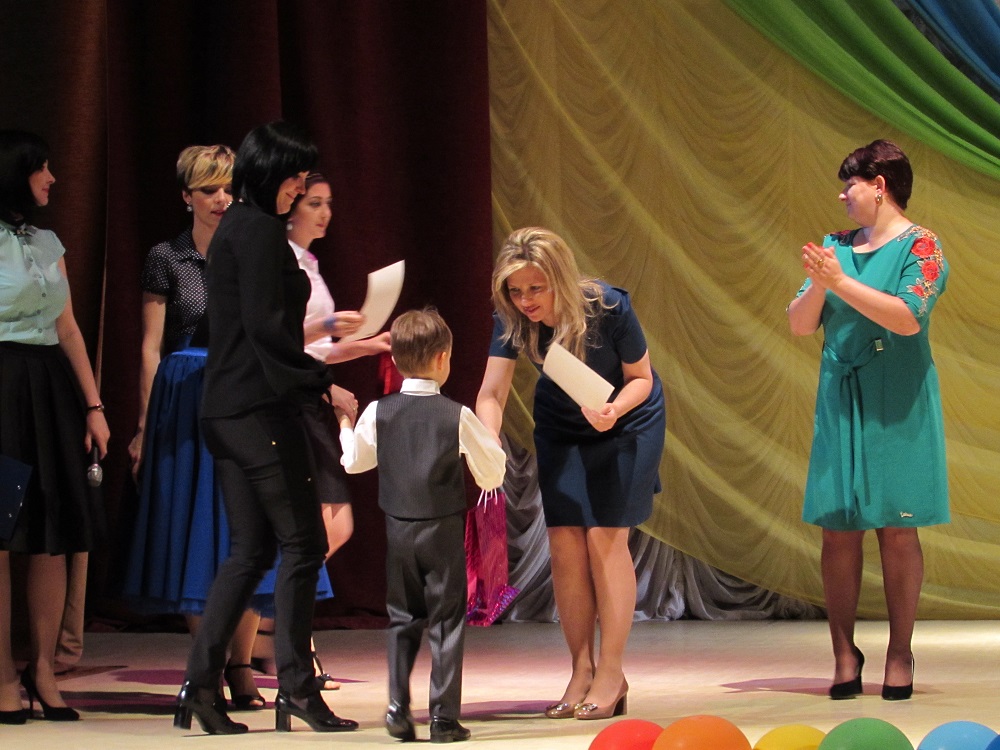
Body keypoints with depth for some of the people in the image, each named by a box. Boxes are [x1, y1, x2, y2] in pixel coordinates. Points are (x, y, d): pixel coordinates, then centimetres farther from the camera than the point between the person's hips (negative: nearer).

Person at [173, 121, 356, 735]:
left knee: (252, 551, 10)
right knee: (302, 544, -4)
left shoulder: (236, 227, 18)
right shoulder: (261, 229, -11)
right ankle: (297, 686, -3)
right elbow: (265, 324, -18)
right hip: (262, 409, -10)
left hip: (228, 412, 10)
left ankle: (201, 684, 6)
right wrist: (322, 382, -11)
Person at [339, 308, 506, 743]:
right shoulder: (457, 417, -11)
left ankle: (398, 707, 5)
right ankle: (444, 716, 1)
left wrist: (345, 425, 30)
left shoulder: (378, 413, -4)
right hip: (444, 530, -3)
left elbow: (354, 461, 12)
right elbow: (493, 475, -3)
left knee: (402, 618, 15)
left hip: (398, 529, 3)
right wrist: (490, 440, 17)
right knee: (446, 620, 3)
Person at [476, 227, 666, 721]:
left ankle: (611, 672, 0)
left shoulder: (608, 308, -30)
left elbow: (641, 379, -16)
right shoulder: (511, 320, -22)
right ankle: (581, 670, 9)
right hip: (560, 426, 4)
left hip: (625, 421, -4)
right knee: (564, 543, -1)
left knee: (605, 538, -9)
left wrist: (614, 409, -37)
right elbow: (491, 393, -27)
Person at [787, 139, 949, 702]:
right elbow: (800, 325, 9)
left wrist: (841, 282, -18)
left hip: (897, 402, -4)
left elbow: (907, 317, -18)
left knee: (897, 528, -3)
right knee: (839, 528, -2)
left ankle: (900, 654, 2)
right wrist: (817, 283, -10)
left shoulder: (921, 246, -3)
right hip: (840, 401, 5)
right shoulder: (838, 247, 13)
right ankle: (844, 653, 1)